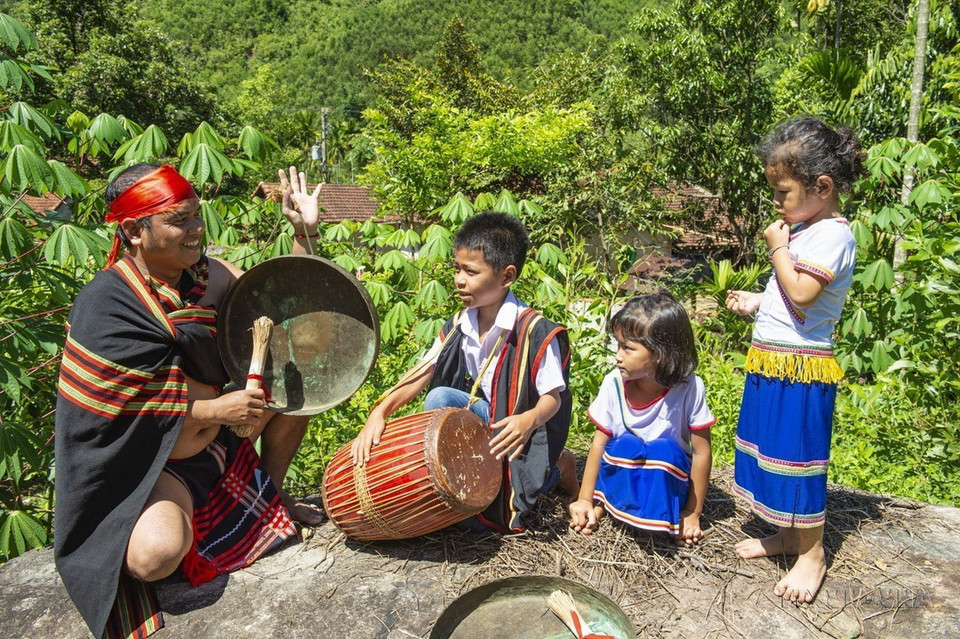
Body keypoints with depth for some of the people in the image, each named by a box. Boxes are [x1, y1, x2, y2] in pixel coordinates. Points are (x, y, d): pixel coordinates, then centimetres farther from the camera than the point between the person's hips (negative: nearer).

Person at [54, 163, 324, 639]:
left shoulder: (210, 273, -4)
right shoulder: (103, 306, -21)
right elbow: (111, 408, -20)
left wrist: (304, 231, -13)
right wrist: (216, 408, -23)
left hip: (217, 437, 7)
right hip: (147, 461, -7)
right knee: (158, 554, -33)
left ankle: (270, 495, 16)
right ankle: (130, 533, 7)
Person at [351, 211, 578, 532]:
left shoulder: (535, 332, -21)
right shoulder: (458, 326, -3)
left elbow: (553, 397, -18)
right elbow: (421, 374, -9)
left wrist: (529, 420, -41)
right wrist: (379, 412, -24)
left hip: (518, 429, -4)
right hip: (482, 416, 5)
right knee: (439, 398, -24)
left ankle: (555, 468, 10)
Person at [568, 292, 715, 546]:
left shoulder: (688, 388, -20)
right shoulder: (614, 384, -14)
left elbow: (701, 452, -12)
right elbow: (599, 443, -6)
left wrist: (693, 513, -7)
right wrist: (584, 499, -7)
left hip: (667, 479, -1)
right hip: (620, 475, 1)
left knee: (665, 450, -31)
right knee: (625, 444, -30)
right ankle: (602, 501, -10)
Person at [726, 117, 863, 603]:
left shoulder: (832, 235, -16)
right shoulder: (804, 227, 13)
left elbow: (802, 293, -28)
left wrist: (778, 248, -16)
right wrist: (757, 302, 10)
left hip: (799, 366, -10)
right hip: (771, 361, 10)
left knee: (798, 454, 1)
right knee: (773, 448, 18)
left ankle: (812, 552, 19)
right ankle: (788, 533, 34)